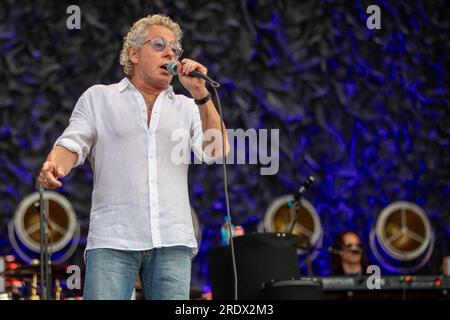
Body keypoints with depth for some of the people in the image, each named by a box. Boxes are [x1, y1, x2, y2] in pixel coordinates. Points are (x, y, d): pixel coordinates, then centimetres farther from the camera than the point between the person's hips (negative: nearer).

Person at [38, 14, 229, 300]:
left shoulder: (187, 108, 19)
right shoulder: (98, 98, 15)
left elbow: (217, 151, 6)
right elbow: (72, 145, 5)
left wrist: (200, 94, -3)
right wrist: (53, 166, -18)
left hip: (173, 242, 2)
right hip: (113, 240, -2)